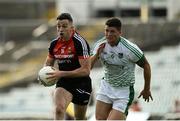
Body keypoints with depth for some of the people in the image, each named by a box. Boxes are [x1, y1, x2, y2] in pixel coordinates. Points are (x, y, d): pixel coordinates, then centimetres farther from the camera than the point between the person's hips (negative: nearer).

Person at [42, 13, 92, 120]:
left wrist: (62, 74, -27)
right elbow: (48, 63, 18)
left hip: (81, 84, -3)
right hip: (63, 83, 3)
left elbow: (86, 70, -23)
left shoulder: (80, 43, -18)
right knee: (59, 109, -23)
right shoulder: (54, 44, 1)